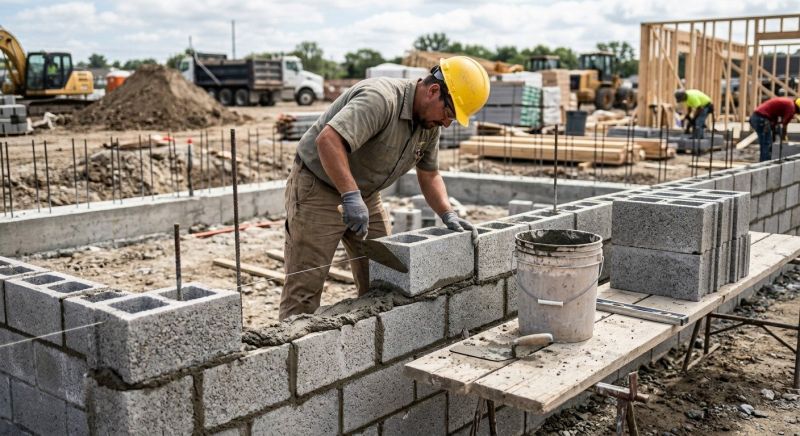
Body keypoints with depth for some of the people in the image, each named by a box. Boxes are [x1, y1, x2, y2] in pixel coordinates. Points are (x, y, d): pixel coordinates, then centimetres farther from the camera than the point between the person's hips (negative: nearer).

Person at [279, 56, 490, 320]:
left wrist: (448, 215, -3)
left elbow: (429, 174, 11)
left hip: (365, 196, 9)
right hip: (318, 189, -8)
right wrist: (351, 196, -45)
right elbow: (327, 140, -40)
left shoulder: (430, 123, 1)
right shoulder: (381, 99, -28)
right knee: (304, 289, -8)